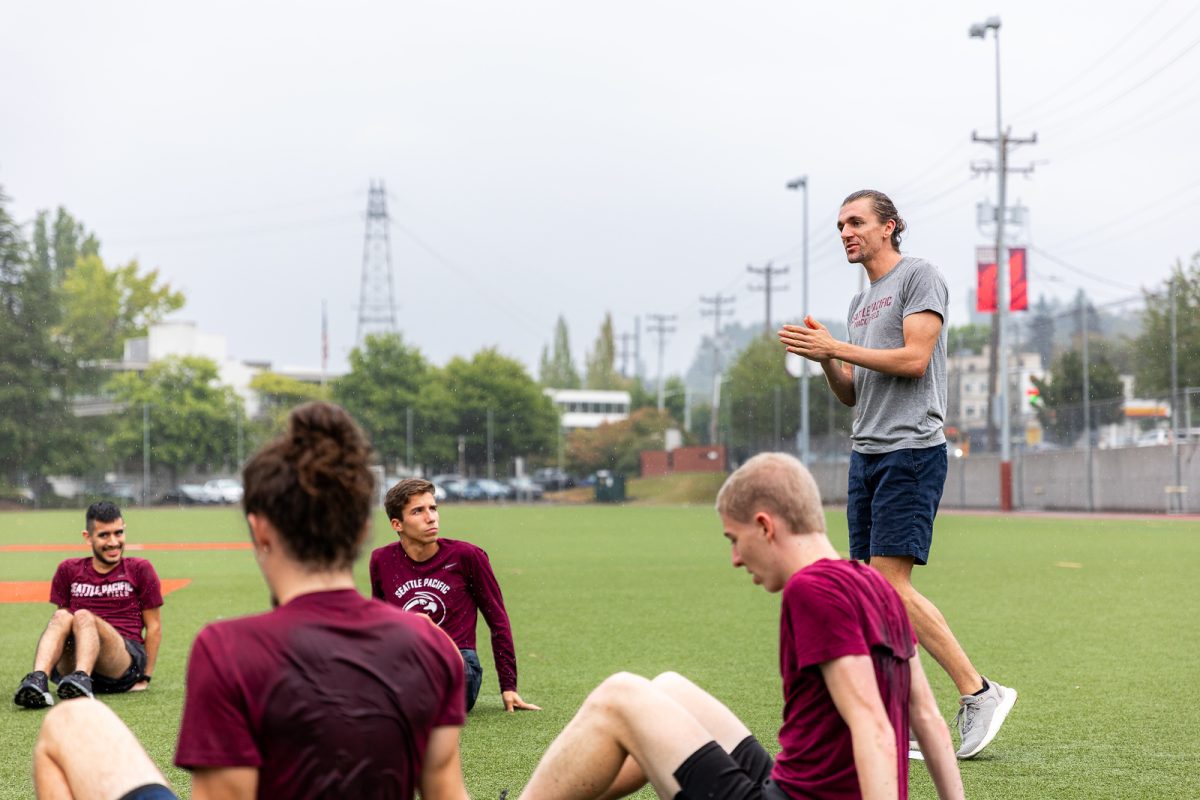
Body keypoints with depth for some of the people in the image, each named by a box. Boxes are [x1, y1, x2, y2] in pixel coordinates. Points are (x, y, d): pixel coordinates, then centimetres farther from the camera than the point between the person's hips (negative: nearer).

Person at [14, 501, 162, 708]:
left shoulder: (139, 569, 10)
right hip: (70, 669, 2)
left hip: (125, 666, -2)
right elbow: (60, 627, 19)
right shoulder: (69, 570, 17)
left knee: (84, 616, -28)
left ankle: (81, 678, -54)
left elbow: (154, 626, 9)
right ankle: (37, 681, -48)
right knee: (61, 617, -26)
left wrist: (146, 677, 4)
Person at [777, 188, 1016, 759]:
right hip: (865, 454, 9)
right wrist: (823, 358, 4)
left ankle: (979, 692, -6)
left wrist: (835, 347, -11)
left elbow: (915, 359, -14)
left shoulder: (920, 276, -2)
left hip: (911, 450, -9)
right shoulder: (860, 303, 23)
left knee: (891, 584, -16)